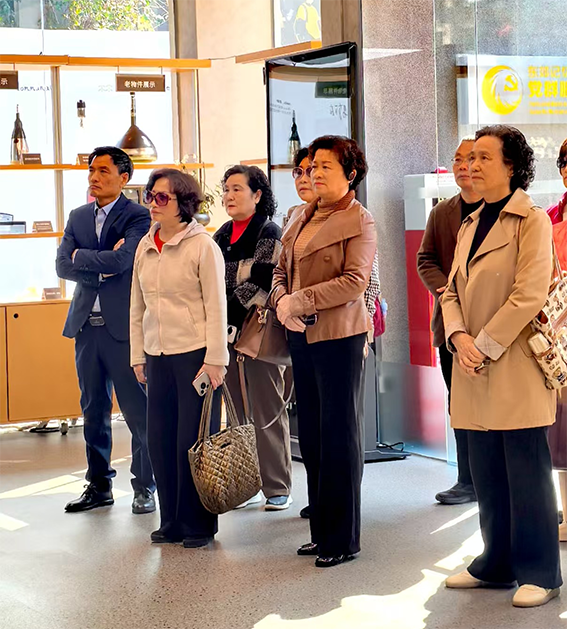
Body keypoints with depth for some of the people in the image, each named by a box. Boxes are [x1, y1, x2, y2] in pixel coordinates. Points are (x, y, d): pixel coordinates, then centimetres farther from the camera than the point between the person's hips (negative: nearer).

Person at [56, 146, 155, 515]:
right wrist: (103, 266, -11)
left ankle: (145, 488, 9)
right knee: (93, 408, 12)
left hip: (124, 326, -6)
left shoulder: (138, 217, -5)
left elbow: (122, 260, -20)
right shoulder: (78, 217, 13)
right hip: (87, 325, 6)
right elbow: (63, 266, 2)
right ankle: (100, 485, 21)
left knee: (138, 409, -1)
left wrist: (82, 257, -6)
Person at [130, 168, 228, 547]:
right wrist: (138, 355, 12)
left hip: (195, 352, -6)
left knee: (194, 440, -2)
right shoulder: (145, 246, 10)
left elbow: (216, 306, -9)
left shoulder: (202, 245, -7)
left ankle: (199, 525, 9)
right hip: (158, 355, 6)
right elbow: (138, 306, 15)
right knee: (160, 438, 6)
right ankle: (172, 522, 18)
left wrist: (215, 360, -13)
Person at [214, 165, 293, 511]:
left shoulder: (268, 234, -6)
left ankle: (278, 488, 5)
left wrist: (230, 317, -15)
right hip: (228, 336, 7)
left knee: (268, 412, -2)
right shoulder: (222, 236, 16)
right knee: (238, 413, 8)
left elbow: (259, 287, -14)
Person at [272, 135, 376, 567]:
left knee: (339, 435, -2)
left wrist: (298, 302, -18)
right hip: (302, 336, 8)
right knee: (311, 436, 11)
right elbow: (282, 269, 16)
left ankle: (343, 539, 6)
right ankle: (321, 531, 20)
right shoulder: (303, 218, 15)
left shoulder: (359, 222, -7)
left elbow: (354, 281, -18)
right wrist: (282, 301, -6)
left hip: (339, 336, -7)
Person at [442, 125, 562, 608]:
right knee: (487, 474, 11)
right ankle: (498, 564, 21)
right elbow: (452, 291, 13)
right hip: (474, 369, 7)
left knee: (527, 472, -3)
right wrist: (459, 337, -5)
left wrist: (485, 346, -15)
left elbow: (530, 295, -14)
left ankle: (539, 572, 6)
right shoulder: (469, 226, 17)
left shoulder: (532, 221, -6)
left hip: (516, 367, -7)